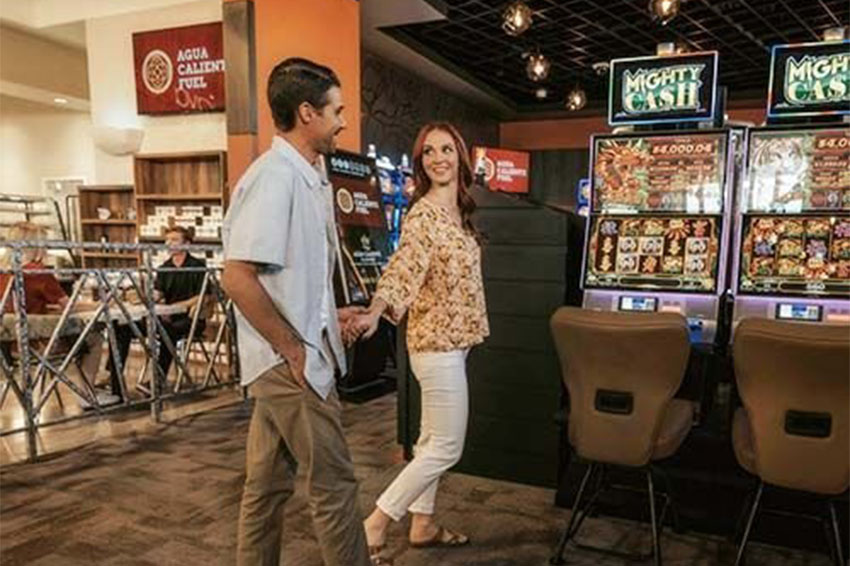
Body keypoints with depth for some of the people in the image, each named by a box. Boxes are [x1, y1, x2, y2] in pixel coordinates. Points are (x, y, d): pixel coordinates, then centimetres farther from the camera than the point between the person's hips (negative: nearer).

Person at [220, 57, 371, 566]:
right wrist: (295, 350, -17)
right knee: (334, 484, 3)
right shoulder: (274, 176, -17)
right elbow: (238, 277, -23)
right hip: (292, 363, -9)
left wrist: (327, 316, 13)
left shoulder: (308, 176, 12)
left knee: (270, 482, 18)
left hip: (285, 362, 9)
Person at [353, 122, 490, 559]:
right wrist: (374, 313, -48)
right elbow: (401, 269, -32)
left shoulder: (456, 211, 10)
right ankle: (374, 524, 5)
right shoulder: (424, 214, -17)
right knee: (447, 447, -4)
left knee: (433, 440, 16)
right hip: (438, 343, -9)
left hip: (450, 340, 9)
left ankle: (422, 525, 29)